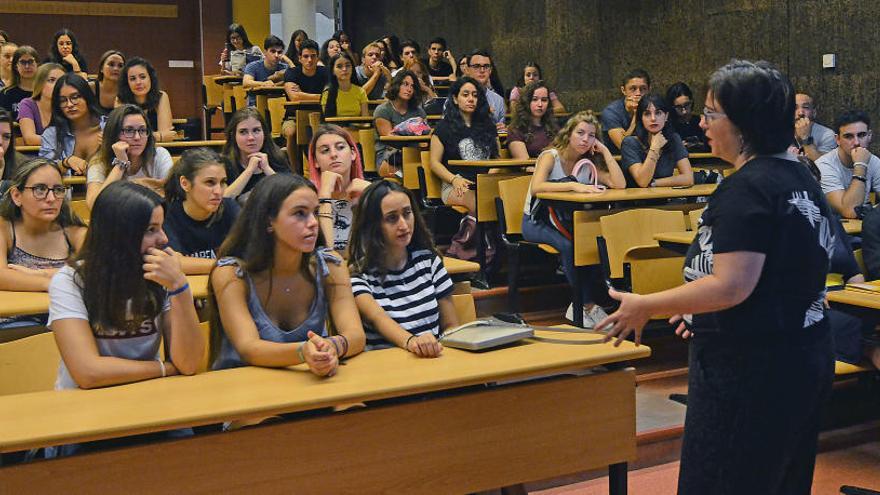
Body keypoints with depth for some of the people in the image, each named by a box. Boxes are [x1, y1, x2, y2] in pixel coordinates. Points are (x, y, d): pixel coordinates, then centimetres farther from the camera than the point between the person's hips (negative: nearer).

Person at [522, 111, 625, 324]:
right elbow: (536, 187, -29)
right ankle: (589, 306, -19)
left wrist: (605, 151, -7)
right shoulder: (550, 156, -9)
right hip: (536, 223, -5)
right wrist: (573, 185, -38)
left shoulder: (589, 163, 6)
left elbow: (620, 184, -8)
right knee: (568, 245, -35)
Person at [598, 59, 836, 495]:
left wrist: (645, 306, -14)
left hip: (750, 368, -10)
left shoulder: (746, 189, -19)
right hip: (806, 357, 10)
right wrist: (703, 310, 21)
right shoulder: (800, 177, 11)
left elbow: (732, 285, -25)